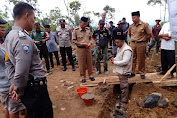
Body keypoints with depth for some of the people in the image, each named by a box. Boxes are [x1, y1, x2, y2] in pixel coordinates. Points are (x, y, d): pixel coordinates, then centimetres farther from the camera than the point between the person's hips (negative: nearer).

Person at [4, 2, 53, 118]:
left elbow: (8, 63, 11)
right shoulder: (23, 39, -23)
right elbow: (21, 73, -26)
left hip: (28, 87, 9)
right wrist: (19, 92, -10)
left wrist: (14, 82, 8)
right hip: (36, 88, -9)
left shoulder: (9, 36, 9)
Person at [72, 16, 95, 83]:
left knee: (89, 63, 11)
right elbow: (74, 40, -7)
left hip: (88, 49, 4)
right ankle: (83, 77, 22)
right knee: (82, 64, 6)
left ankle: (91, 75, 28)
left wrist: (90, 43, -5)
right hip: (80, 49, -3)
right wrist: (82, 44, -15)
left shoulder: (88, 30, 4)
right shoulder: (76, 30, -8)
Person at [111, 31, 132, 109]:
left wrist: (114, 62, -19)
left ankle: (124, 101, 12)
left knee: (124, 86, -1)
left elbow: (125, 62, -27)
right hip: (120, 70, 10)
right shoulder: (119, 48, 12)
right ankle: (123, 97, 37)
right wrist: (114, 59, 4)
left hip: (123, 71, -10)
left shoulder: (127, 50, -21)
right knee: (123, 85, 21)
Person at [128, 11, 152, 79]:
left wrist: (144, 40, 3)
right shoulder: (131, 26, 5)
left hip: (141, 44, -4)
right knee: (132, 59, 9)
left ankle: (142, 73, 21)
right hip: (132, 44, 4)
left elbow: (149, 34, -2)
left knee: (141, 59, 5)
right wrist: (133, 40, 13)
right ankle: (132, 72, 22)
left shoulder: (144, 25, -7)